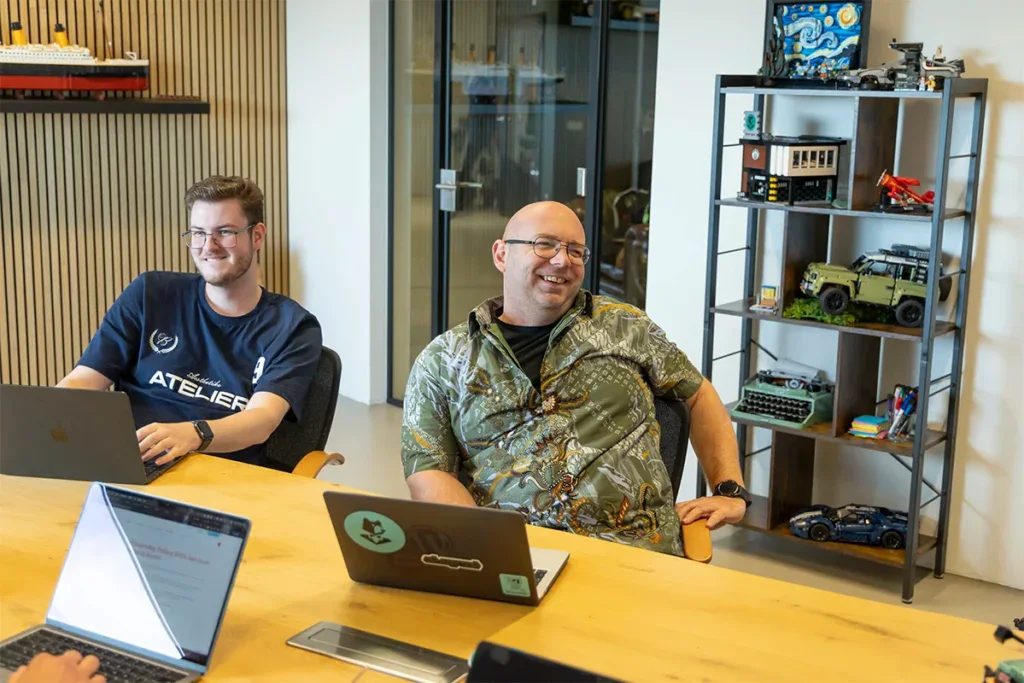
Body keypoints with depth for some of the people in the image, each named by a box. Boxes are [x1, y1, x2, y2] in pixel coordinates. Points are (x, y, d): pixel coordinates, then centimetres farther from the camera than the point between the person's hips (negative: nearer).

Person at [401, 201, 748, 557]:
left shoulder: (625, 327, 17)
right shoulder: (443, 360, 12)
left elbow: (699, 395, 28)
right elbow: (427, 472, 5)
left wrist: (730, 490, 17)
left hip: (635, 548, 0)